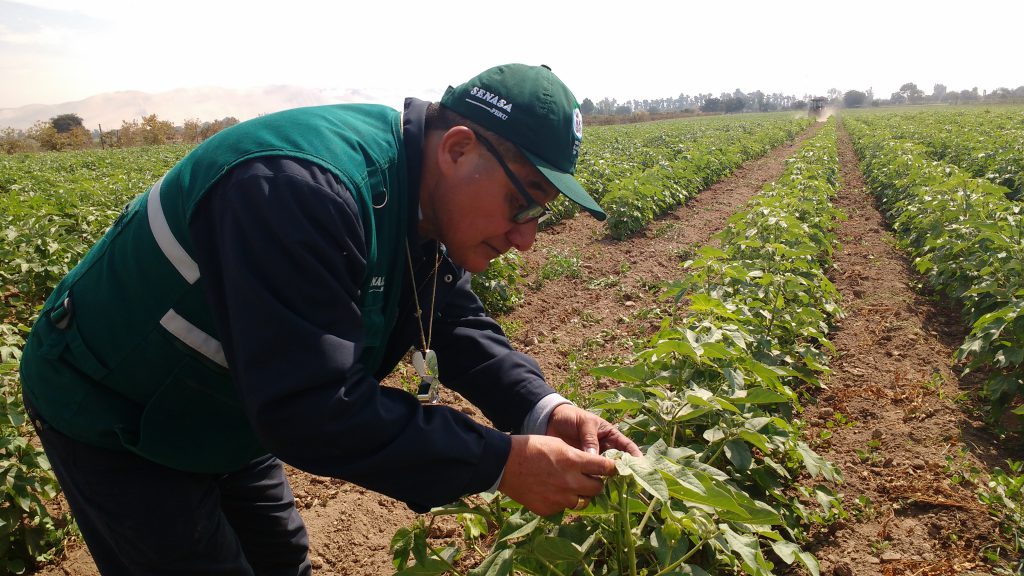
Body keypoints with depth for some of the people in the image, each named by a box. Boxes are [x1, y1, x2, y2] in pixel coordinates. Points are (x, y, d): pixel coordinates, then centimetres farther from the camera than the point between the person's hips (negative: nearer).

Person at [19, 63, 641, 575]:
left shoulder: (423, 204, -9)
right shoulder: (303, 188, -39)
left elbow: (457, 326, -4)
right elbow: (311, 408, -41)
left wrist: (543, 408, -22)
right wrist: (500, 461, -37)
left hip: (224, 408, 8)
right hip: (111, 418, -8)